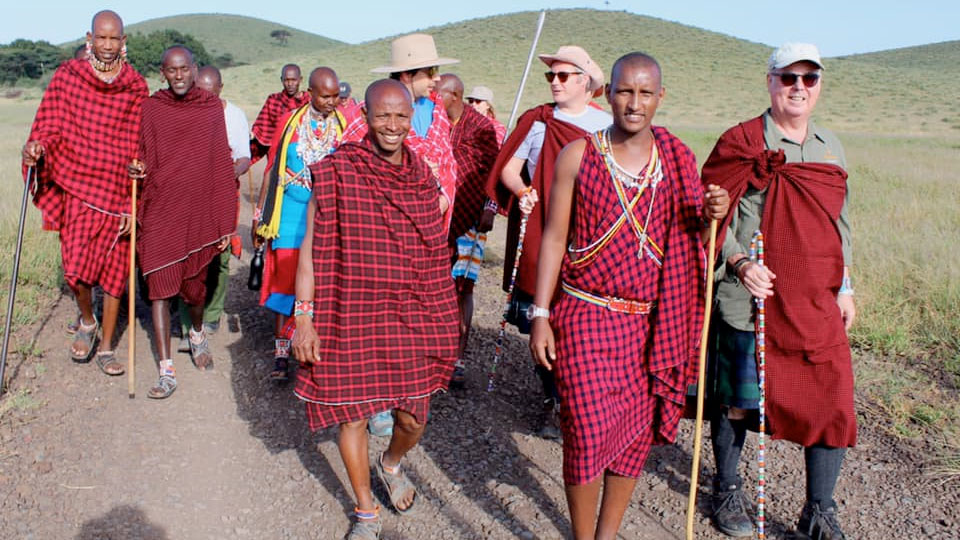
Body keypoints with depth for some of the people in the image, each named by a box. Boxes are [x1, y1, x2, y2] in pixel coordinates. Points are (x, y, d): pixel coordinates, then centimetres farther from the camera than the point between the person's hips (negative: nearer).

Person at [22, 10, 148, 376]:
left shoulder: (137, 88, 4)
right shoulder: (67, 75, 3)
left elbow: (140, 146, 5)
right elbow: (52, 127, 5)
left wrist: (137, 201, 0)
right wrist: (37, 147, -18)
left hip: (119, 192, 1)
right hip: (77, 188, -1)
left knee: (115, 270, 5)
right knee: (76, 267, -10)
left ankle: (106, 347, 20)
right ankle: (86, 321, 22)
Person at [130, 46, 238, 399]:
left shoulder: (212, 108, 2)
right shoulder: (151, 108, 3)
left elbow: (222, 165, 2)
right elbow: (143, 159, 10)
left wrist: (226, 222, 0)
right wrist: (136, 168, -16)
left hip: (199, 212, 0)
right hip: (159, 213, 0)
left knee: (194, 287, 10)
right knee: (159, 288, -2)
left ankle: (197, 334, 42)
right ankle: (166, 370, 5)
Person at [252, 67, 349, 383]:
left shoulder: (345, 125, 2)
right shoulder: (290, 122, 4)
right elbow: (272, 169, 8)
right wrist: (260, 216, 8)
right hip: (291, 215, 0)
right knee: (284, 280, 0)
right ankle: (281, 354, 9)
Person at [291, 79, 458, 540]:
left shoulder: (422, 175, 3)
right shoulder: (337, 172, -8)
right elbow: (310, 247, -5)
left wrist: (442, 319, 13)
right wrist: (303, 316, -9)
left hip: (410, 318, 3)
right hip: (350, 315, -2)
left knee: (413, 418, 9)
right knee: (353, 413, 8)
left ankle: (391, 464, 45)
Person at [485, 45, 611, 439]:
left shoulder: (607, 125, 9)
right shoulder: (535, 121, 10)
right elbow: (508, 168, 8)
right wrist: (522, 192, -13)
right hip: (540, 238, 1)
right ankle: (553, 402, 19)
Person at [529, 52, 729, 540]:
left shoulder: (679, 160, 5)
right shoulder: (577, 156, -2)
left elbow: (693, 242, 12)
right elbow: (554, 237, 0)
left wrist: (712, 216, -12)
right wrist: (540, 315, -5)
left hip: (652, 323, 3)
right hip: (585, 316, -2)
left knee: (636, 430, 10)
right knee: (587, 432, -4)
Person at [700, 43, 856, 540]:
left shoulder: (830, 148, 14)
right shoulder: (740, 143, -3)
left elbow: (839, 222, 20)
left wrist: (844, 287, 15)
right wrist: (739, 263, -17)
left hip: (817, 302, 4)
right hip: (748, 296, -4)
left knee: (833, 401, 1)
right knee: (735, 397, 8)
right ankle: (727, 490, 31)